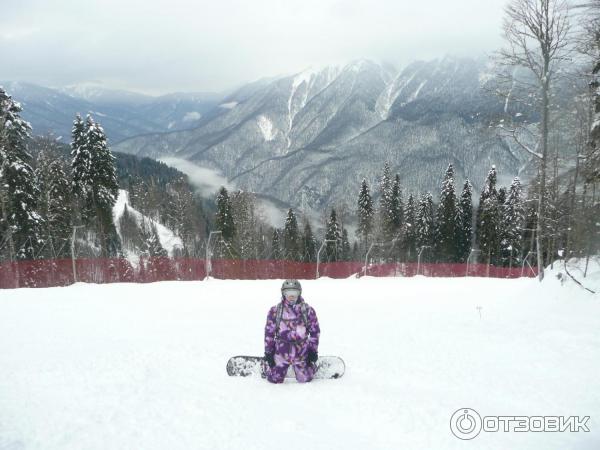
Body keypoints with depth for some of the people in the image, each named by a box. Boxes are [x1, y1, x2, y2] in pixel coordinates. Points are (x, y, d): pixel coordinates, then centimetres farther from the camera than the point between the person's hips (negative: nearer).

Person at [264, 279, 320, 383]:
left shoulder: (308, 310, -3)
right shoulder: (275, 311, -4)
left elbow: (315, 331, 4)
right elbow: (269, 332, 1)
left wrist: (313, 350, 3)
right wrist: (268, 352, 1)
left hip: (301, 352, 0)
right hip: (281, 351, 0)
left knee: (305, 379, 6)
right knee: (275, 380, 4)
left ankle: (312, 366, 39)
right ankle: (267, 366, 37)